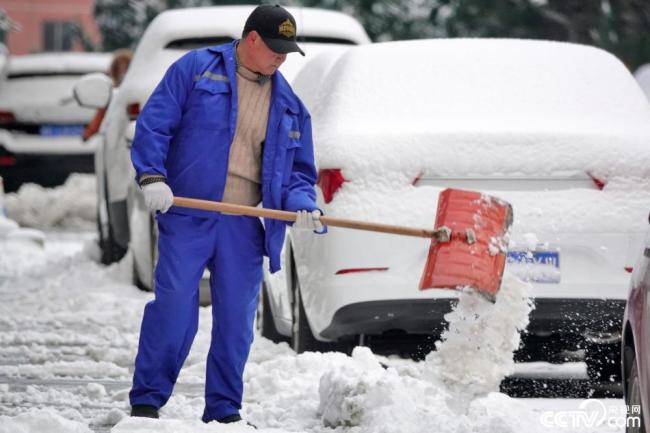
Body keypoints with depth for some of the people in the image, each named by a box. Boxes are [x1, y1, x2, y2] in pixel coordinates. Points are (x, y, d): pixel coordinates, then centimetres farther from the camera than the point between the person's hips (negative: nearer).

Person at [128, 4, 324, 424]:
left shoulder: (289, 103, 15)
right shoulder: (196, 69, 2)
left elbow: (299, 169, 17)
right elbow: (153, 124, -2)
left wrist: (301, 204, -4)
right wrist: (152, 177, -15)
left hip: (245, 227, 4)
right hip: (187, 215, -4)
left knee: (236, 318, 4)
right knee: (174, 305, -8)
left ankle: (224, 409, 14)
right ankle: (146, 399, 1)